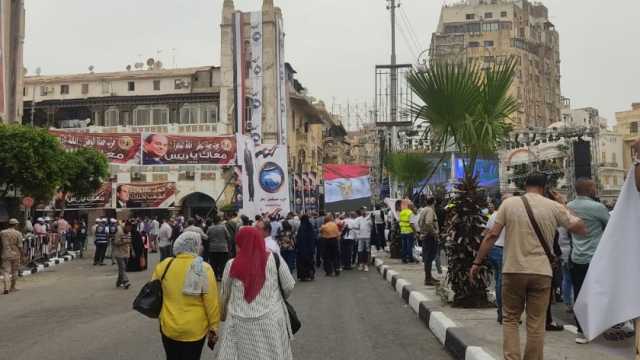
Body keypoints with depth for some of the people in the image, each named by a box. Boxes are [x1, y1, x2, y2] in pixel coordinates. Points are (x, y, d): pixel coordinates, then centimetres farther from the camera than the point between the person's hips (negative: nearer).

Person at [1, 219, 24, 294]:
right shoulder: (18, 233, -10)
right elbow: (20, 246, -11)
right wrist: (21, 254, 2)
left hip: (5, 255, 1)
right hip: (15, 255, -1)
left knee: (6, 271, 0)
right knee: (14, 271, 14)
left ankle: (6, 288, -15)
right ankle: (12, 287, 23)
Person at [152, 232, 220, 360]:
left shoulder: (165, 265, -8)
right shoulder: (204, 269, -18)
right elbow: (212, 302, -14)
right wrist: (214, 326, -2)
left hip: (169, 327, 3)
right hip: (195, 330, -2)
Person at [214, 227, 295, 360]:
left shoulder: (232, 265, -3)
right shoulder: (274, 259, -5)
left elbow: (224, 295, 9)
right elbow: (289, 286, 2)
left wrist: (224, 314, 26)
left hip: (240, 324, 0)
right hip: (270, 320, 0)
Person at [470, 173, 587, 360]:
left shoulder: (509, 203, -1)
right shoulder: (554, 207, 1)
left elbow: (492, 235, -5)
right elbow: (582, 228, 6)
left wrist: (477, 263, 1)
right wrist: (563, 206, 18)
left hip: (513, 270, 0)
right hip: (541, 271, 1)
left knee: (510, 319, 12)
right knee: (536, 323, 10)